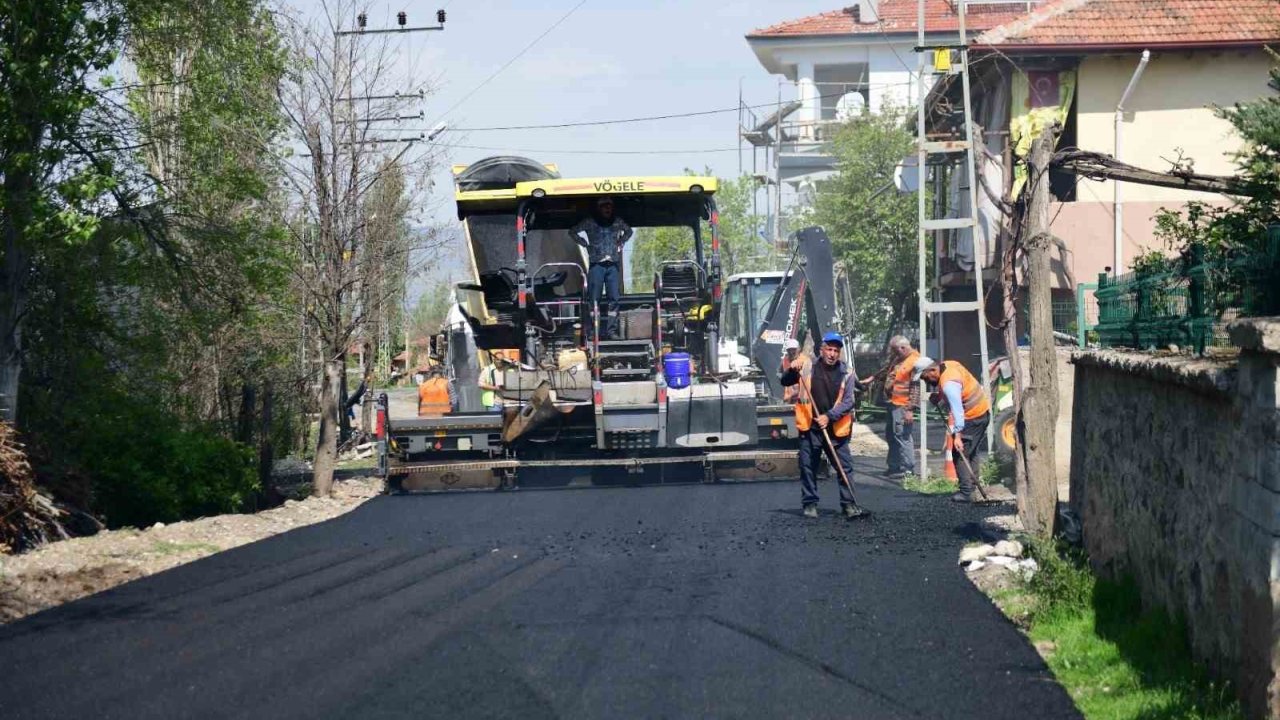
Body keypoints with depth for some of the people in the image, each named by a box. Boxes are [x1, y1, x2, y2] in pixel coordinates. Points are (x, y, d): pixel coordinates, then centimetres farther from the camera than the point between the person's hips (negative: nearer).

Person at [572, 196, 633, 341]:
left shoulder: (617, 222, 14)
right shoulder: (590, 222, 4)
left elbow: (628, 231, 32)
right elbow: (574, 231, 11)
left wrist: (621, 242, 16)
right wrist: (586, 244, 3)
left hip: (613, 264, 3)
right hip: (596, 264, -3)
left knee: (613, 299, -1)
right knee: (593, 299, -6)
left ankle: (611, 331, 2)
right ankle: (592, 332, -5)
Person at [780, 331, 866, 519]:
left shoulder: (846, 374, 0)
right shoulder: (808, 367, 2)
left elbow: (848, 402, -4)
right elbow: (784, 382, 7)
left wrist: (829, 416, -17)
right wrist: (792, 370, -14)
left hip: (836, 430, 0)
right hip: (810, 428, 0)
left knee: (845, 467, -1)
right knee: (808, 467, 4)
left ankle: (848, 504, 6)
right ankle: (809, 504, 14)